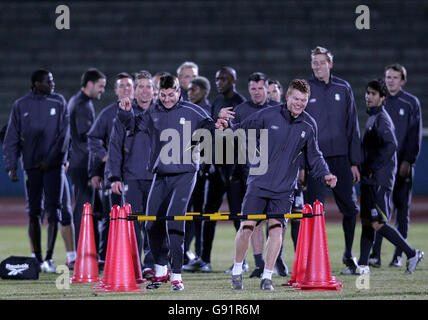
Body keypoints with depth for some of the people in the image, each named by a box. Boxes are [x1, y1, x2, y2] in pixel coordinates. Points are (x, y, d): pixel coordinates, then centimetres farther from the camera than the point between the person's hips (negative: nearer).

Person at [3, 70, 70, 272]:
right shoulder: (21, 105, 5)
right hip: (31, 165, 0)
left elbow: (64, 135, 2)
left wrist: (50, 160, -8)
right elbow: (12, 139, 6)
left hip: (54, 165, 0)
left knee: (53, 210, -7)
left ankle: (49, 257, -5)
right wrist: (11, 166, -3)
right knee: (34, 212, 3)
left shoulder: (58, 102, 6)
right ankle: (36, 258, 10)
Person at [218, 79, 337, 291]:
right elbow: (243, 129, 4)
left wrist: (324, 175, 1)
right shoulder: (268, 115, -5)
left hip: (284, 188, 2)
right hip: (259, 183, -2)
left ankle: (267, 277, 2)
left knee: (276, 228, -8)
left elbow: (314, 156, 15)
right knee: (246, 227, -6)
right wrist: (228, 126, -16)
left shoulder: (309, 125, 4)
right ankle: (237, 271, 14)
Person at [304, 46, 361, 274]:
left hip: (340, 158, 2)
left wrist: (354, 162, 5)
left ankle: (348, 254, 22)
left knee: (350, 208, 4)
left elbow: (352, 127, 10)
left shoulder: (343, 88, 8)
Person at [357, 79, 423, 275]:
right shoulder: (372, 117, 18)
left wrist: (373, 168, -19)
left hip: (380, 178, -10)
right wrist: (365, 170, 14)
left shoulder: (381, 119, -12)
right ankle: (363, 265, 11)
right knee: (366, 222, 8)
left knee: (378, 224, -12)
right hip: (370, 178, 10)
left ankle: (412, 254, -2)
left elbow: (391, 145, -24)